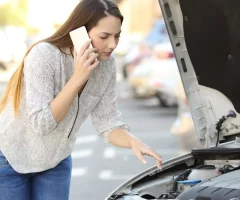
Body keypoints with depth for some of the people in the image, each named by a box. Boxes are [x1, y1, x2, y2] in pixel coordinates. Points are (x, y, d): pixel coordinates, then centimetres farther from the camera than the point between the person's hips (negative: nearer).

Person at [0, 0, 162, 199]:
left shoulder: (106, 64, -10)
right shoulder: (44, 55, -27)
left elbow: (108, 124, -6)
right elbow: (41, 123, -30)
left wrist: (134, 142, -27)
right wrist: (78, 78, -33)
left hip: (55, 163, 5)